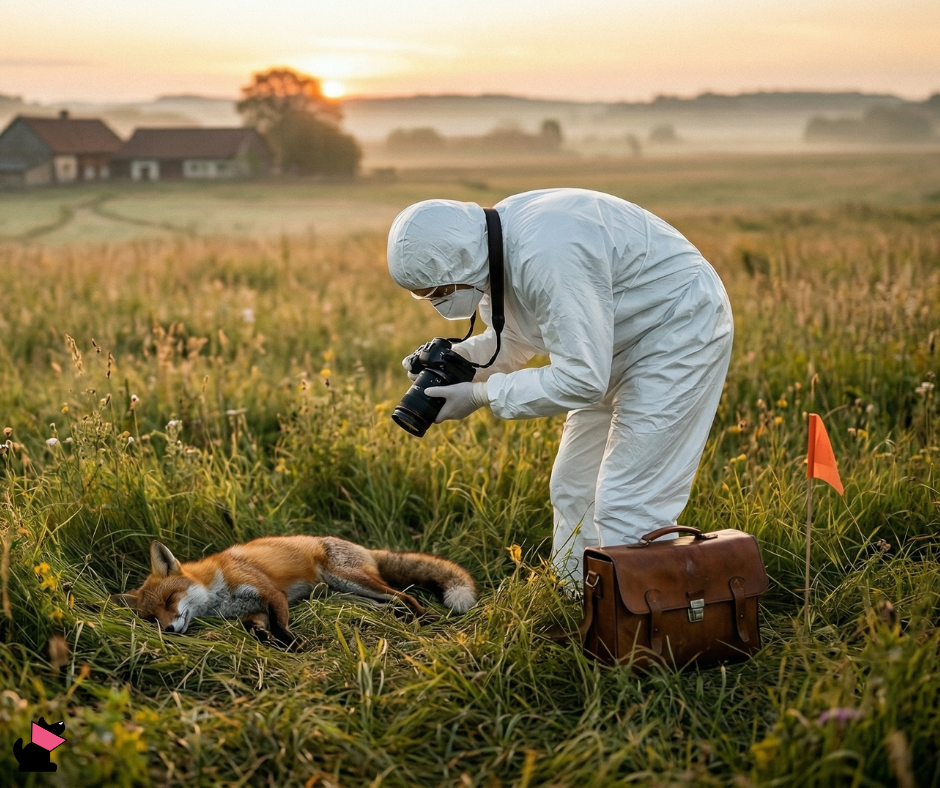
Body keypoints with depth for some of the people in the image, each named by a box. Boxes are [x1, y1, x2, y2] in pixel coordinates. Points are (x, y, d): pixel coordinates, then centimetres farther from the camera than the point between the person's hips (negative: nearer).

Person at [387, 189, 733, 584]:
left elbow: (581, 380, -32)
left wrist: (482, 394, -25)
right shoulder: (493, 242, -5)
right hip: (620, 341, 10)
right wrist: (458, 357, -7)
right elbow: (519, 337, 11)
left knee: (627, 506, -13)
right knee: (573, 487, 12)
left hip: (681, 332, -10)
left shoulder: (546, 255, -34)